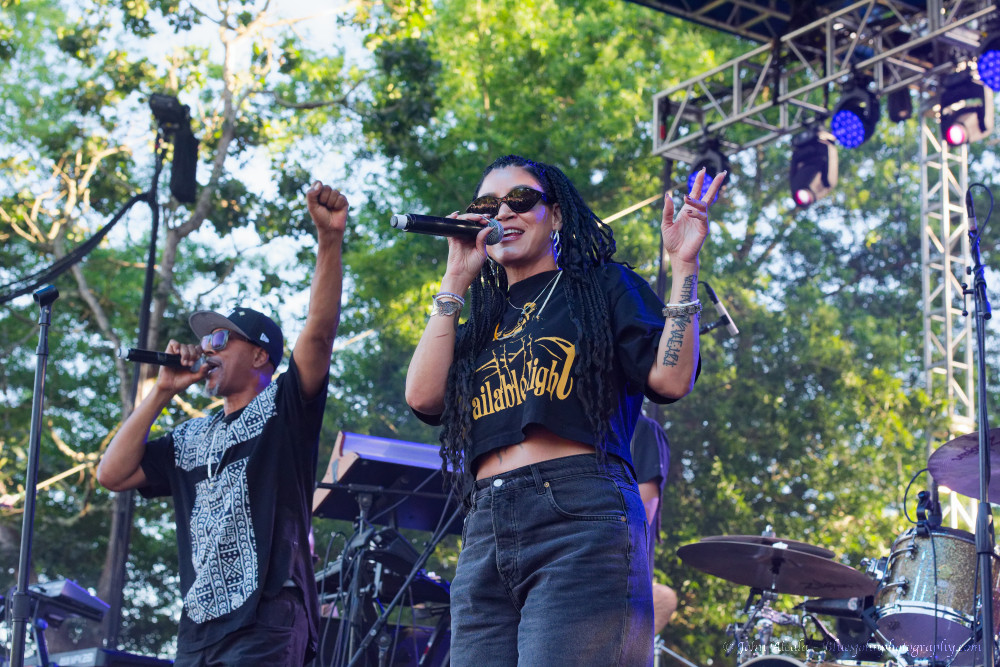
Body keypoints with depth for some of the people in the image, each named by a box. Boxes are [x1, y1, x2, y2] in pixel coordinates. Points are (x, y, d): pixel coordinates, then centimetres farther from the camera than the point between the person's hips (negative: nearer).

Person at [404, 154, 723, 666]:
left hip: (579, 518, -5)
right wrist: (456, 279, 13)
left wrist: (683, 266, -4)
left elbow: (671, 379, 1)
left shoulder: (602, 287, 15)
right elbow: (423, 395, 8)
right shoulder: (479, 323, 27)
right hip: (485, 536, 5)